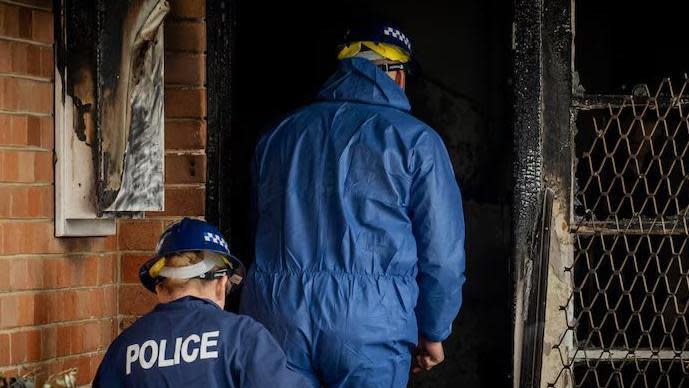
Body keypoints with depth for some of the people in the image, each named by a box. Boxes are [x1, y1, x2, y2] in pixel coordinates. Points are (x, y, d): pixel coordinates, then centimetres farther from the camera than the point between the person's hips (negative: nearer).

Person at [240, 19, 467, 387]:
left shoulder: (279, 135, 14)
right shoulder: (414, 140, -1)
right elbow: (442, 252, -1)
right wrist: (432, 332, 11)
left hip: (275, 314, 4)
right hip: (368, 326, -4)